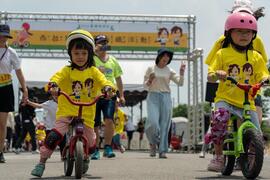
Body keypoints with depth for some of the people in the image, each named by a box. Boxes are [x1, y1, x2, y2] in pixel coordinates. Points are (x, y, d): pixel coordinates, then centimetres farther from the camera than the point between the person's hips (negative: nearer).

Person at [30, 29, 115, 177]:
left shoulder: (93, 71, 5)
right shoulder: (67, 70, 1)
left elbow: (103, 81, -9)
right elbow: (58, 77, -17)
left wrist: (108, 88, -32)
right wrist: (53, 85, -39)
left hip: (86, 113, 2)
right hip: (66, 111, -2)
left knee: (90, 143, 4)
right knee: (54, 135, -21)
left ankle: (85, 158, 40)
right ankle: (41, 162, -5)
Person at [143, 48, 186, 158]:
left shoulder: (169, 71, 11)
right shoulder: (151, 69, 7)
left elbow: (180, 83, 2)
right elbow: (145, 85, 9)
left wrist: (182, 72, -12)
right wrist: (150, 80, -10)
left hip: (165, 97, 2)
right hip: (153, 96, -2)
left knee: (164, 124, -3)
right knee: (153, 121, -16)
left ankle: (162, 150, 2)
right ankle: (153, 142, 11)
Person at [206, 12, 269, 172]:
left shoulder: (256, 57, 10)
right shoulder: (223, 53, 5)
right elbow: (210, 76, 2)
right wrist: (217, 74, -21)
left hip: (247, 103, 2)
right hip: (225, 99, -2)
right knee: (219, 118, -33)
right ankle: (218, 157, -15)